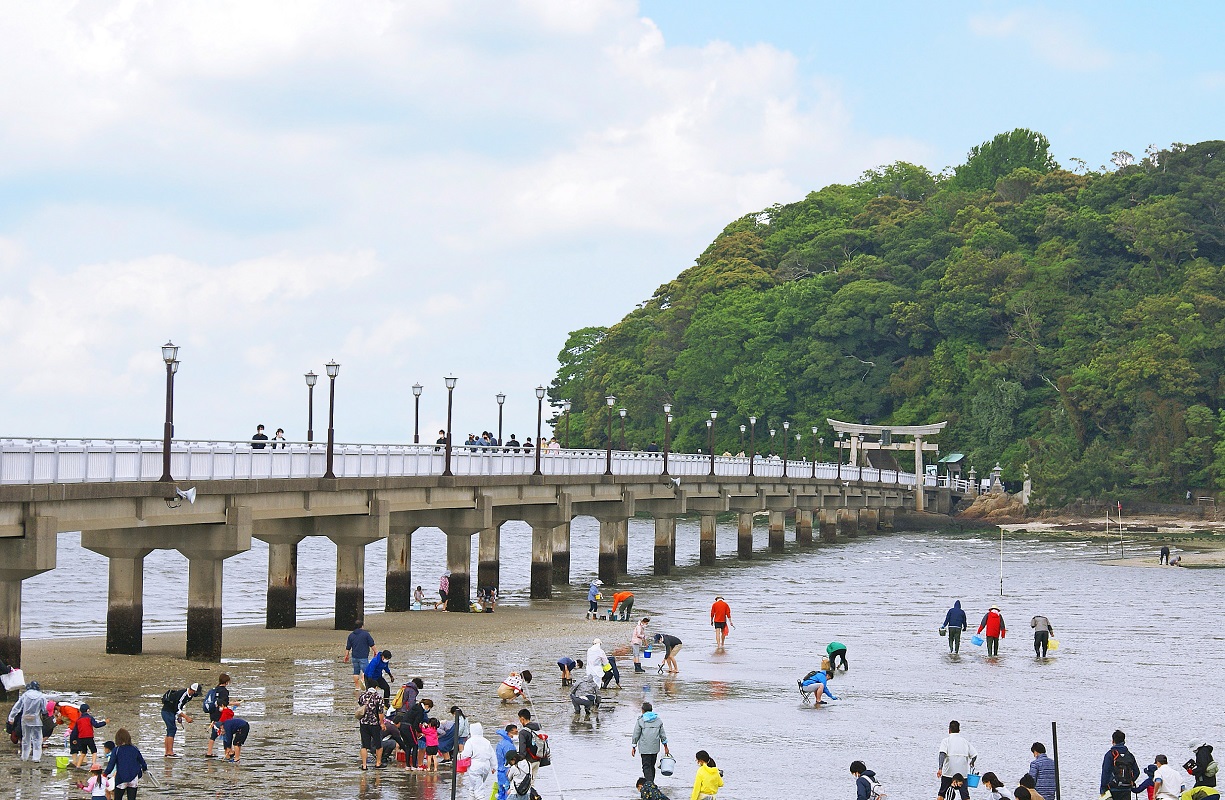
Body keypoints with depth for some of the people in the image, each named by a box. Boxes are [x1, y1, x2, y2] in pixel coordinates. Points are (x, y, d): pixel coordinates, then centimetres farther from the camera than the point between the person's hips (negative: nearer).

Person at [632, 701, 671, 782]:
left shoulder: (640, 721, -5)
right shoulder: (658, 720, 7)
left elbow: (636, 735, -3)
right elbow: (663, 735, 10)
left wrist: (633, 747, 6)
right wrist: (666, 748, 16)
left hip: (644, 749, -4)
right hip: (655, 748, 4)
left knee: (646, 767, -4)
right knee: (652, 766, 15)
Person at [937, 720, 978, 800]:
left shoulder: (946, 740, -1)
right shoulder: (965, 741, 8)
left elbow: (942, 754, -17)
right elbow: (974, 754, 3)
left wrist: (940, 768, -27)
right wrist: (971, 763, 25)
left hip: (948, 772, -2)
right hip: (963, 772, 2)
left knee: (941, 793, 14)